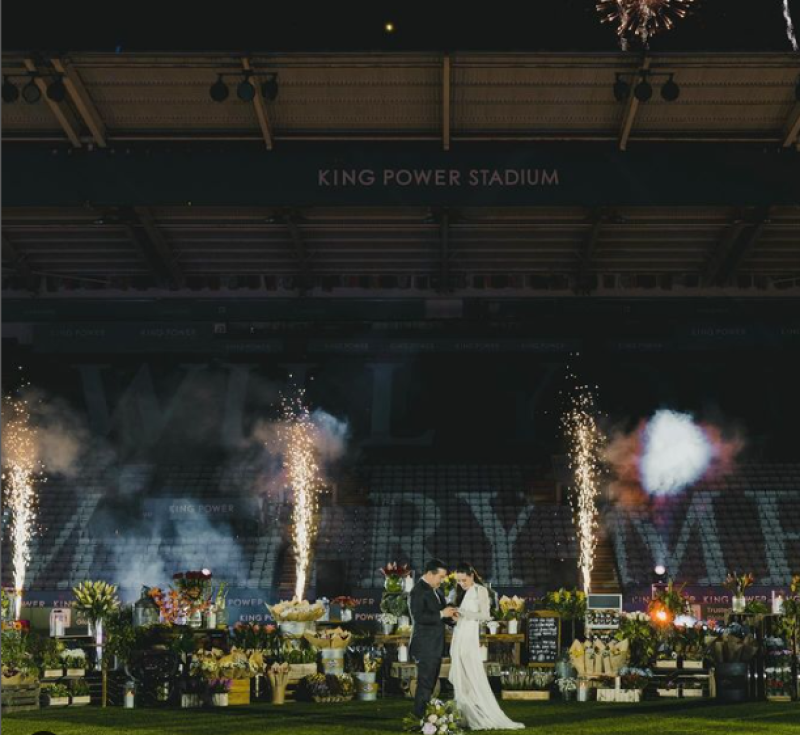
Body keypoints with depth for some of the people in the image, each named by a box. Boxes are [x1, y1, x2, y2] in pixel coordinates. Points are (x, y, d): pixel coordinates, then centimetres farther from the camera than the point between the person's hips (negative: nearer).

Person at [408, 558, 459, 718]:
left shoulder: (435, 590, 13)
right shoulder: (418, 592, -15)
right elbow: (419, 617, -25)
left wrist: (450, 614, 2)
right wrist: (441, 614, -22)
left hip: (436, 645, 9)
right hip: (425, 647, -9)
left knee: (431, 683, 14)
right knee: (425, 683, -6)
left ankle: (427, 716, 21)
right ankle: (420, 717, 0)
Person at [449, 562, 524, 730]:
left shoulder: (480, 590, -4)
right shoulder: (460, 592, 14)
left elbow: (485, 615, -9)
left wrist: (463, 613, -17)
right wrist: (454, 615, -3)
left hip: (469, 637, -7)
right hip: (458, 637, 7)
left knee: (474, 678, -9)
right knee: (460, 679, 4)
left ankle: (488, 716, -5)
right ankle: (465, 716, 6)